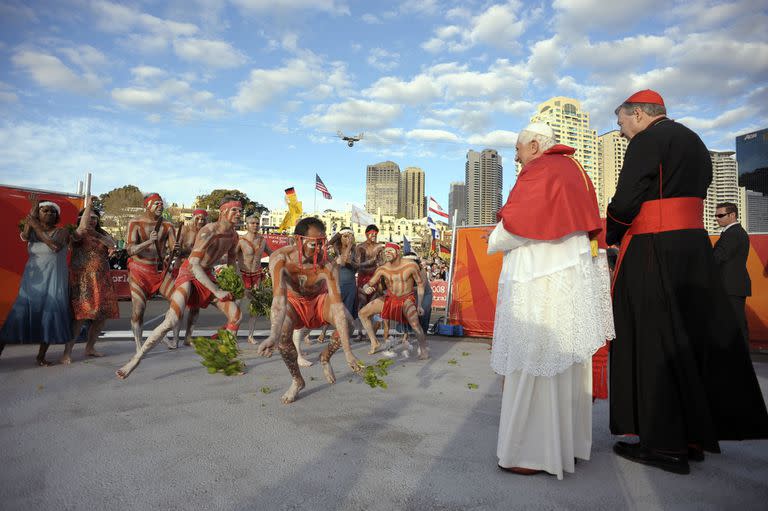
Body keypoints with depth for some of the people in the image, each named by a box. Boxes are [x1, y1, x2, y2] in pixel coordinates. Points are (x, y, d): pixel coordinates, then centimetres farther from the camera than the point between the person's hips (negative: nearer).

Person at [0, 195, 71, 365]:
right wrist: (33, 210, -14)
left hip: (54, 281, -1)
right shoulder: (32, 231, 8)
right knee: (21, 312, -5)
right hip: (33, 280, 1)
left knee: (51, 315, -2)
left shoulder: (62, 232, 0)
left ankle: (41, 355, 9)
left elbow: (56, 246, -21)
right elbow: (24, 236, -16)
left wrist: (38, 227, -19)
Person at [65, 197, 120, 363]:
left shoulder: (102, 233, 16)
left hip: (102, 279, 6)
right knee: (81, 314, -15)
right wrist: (88, 206, -19)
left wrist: (96, 234, -14)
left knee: (102, 315, 5)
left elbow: (113, 244, -2)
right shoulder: (77, 234, 1)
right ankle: (67, 352, -10)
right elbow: (82, 228, -23)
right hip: (82, 279, -6)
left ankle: (90, 348, 21)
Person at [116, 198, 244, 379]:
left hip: (207, 275, 7)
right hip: (189, 274, -7)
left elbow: (232, 262, 16)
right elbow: (194, 265, -29)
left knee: (236, 314, -1)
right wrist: (216, 291, -28)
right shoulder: (208, 232, -24)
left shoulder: (233, 235, -1)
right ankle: (135, 361, -7)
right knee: (171, 321, -20)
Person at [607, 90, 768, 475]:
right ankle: (695, 434, 22)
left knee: (652, 341, -3)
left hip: (653, 251, -9)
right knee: (697, 335, 12)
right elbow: (694, 194, 19)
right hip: (694, 246, 9)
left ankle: (666, 443, 4)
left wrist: (610, 238, 3)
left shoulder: (647, 141, -8)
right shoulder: (693, 141, 21)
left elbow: (625, 201, -16)